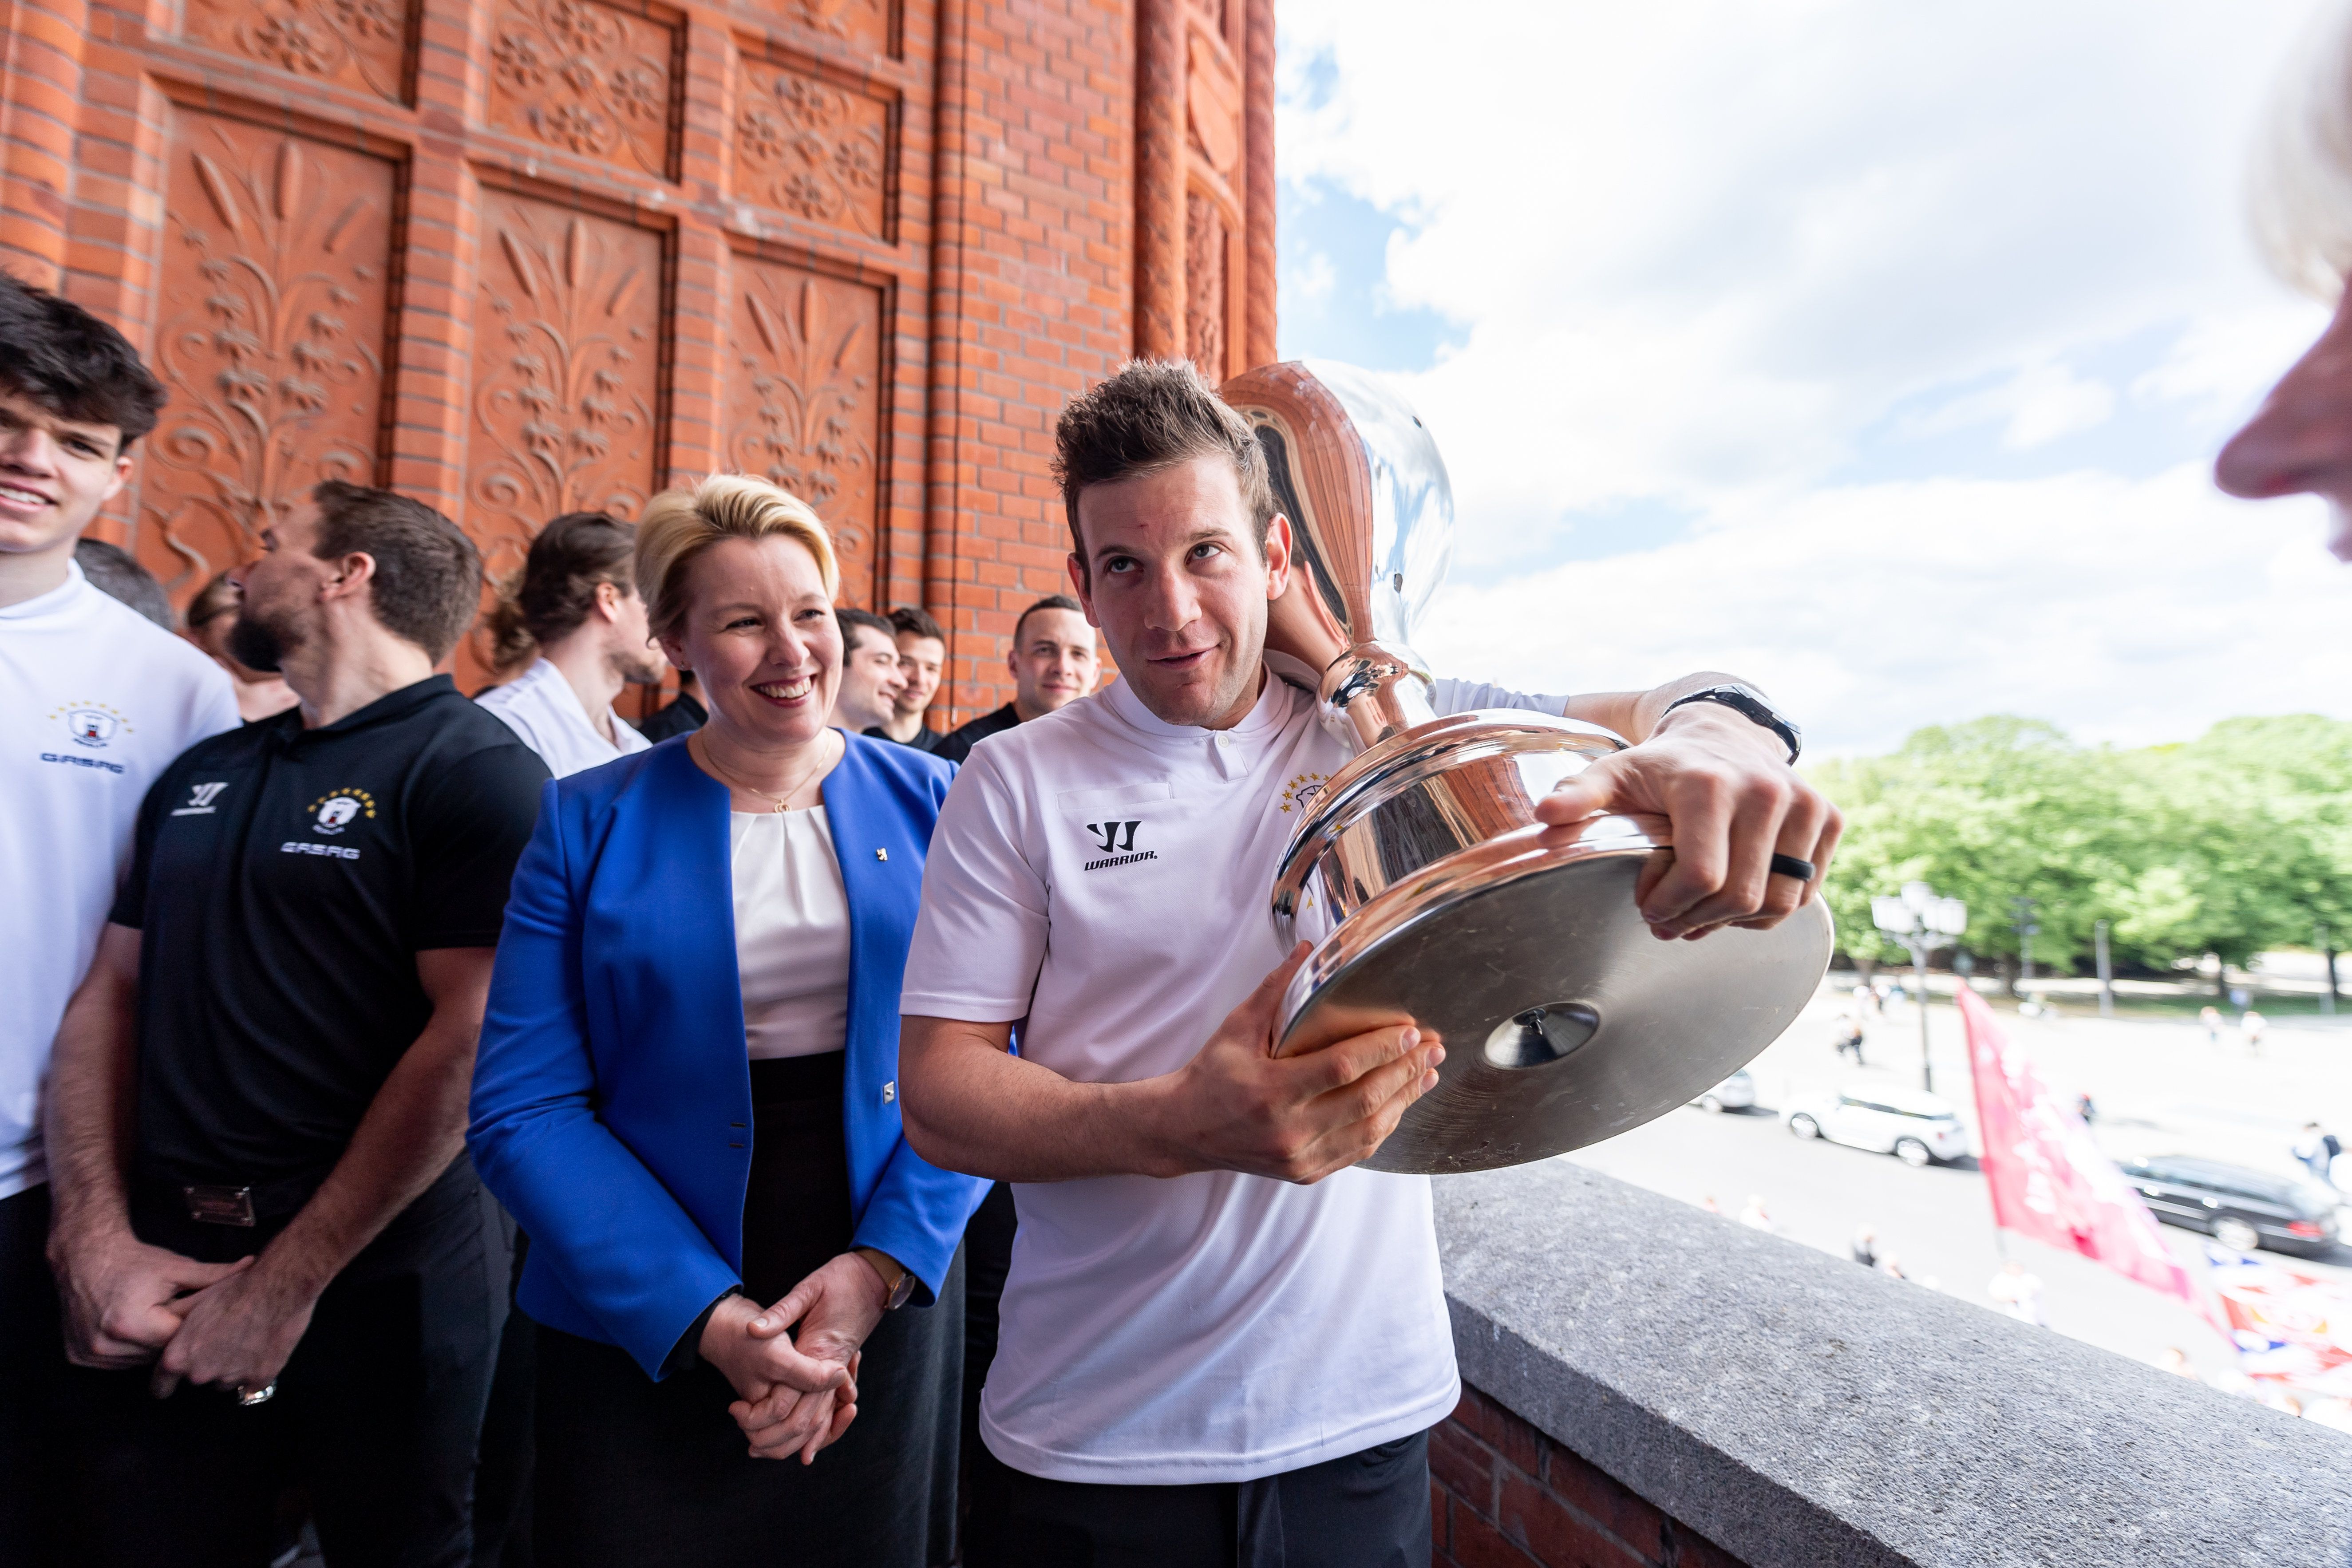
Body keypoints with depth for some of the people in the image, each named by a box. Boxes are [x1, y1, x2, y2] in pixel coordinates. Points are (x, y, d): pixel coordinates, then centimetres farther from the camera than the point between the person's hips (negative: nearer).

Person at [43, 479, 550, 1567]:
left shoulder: (477, 771, -12)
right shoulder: (202, 775, 11)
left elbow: (470, 1042, -18)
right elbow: (110, 995, 9)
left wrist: (286, 1282, -14)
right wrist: (97, 1239, -2)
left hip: (375, 1278, -5)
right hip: (155, 1284, 6)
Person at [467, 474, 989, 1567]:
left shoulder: (928, 803, -3)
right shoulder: (589, 823, -5)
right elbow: (524, 1109, -8)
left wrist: (883, 1265, -14)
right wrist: (706, 1316, -15)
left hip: (890, 1313, 2)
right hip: (642, 1341, -1)